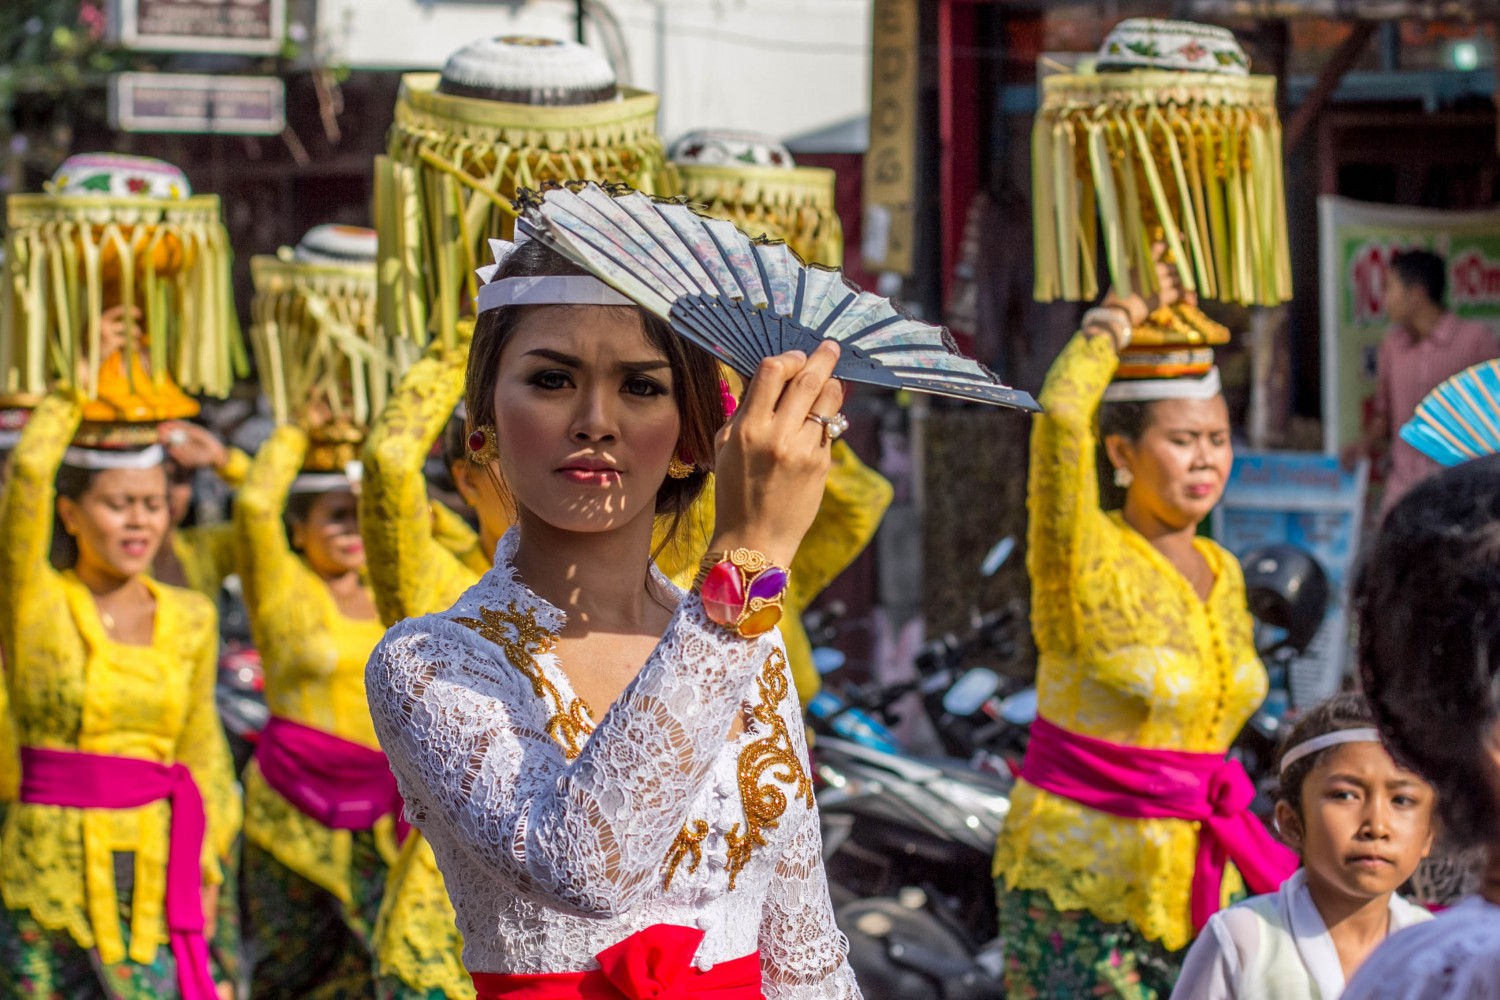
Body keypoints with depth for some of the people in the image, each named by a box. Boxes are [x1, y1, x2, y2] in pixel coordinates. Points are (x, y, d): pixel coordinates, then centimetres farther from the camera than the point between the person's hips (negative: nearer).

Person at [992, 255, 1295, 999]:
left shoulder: (1222, 573, 10)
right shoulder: (1086, 558, -11)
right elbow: (1059, 416, -28)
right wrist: (1115, 324, -11)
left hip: (1202, 879, 6)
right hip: (1080, 873, -6)